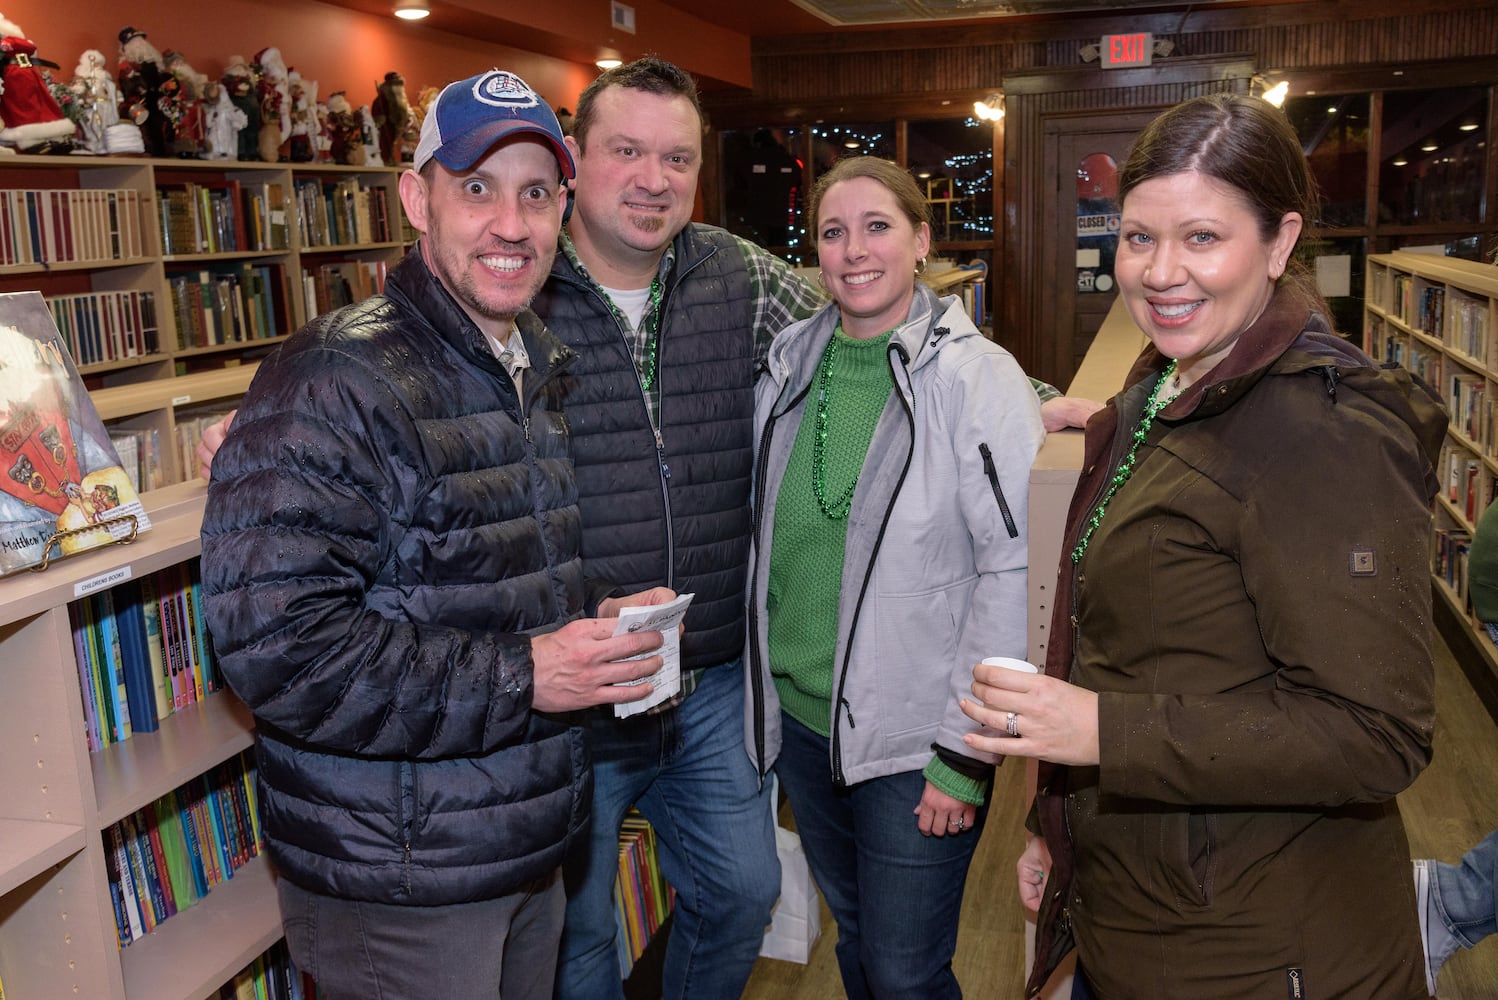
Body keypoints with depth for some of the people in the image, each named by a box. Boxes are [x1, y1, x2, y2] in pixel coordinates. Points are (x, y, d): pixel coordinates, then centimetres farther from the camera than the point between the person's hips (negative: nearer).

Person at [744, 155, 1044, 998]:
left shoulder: (978, 378, -12)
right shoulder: (790, 366, 3)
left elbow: (1015, 570, -16)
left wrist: (965, 755, -16)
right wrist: (761, 692, 10)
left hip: (913, 739, -5)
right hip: (799, 716, 5)